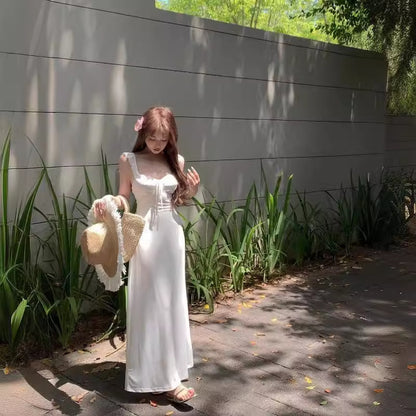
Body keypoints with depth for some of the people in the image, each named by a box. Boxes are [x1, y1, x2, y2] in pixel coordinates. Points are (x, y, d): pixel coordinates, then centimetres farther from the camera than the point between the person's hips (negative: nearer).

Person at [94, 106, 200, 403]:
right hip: (146, 236, -4)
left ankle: (168, 370, 29)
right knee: (151, 303, -1)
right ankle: (165, 378, 5)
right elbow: (123, 198, 0)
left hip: (173, 234, 4)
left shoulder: (176, 161, 4)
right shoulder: (129, 161, -5)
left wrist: (192, 192, -6)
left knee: (172, 300, 12)